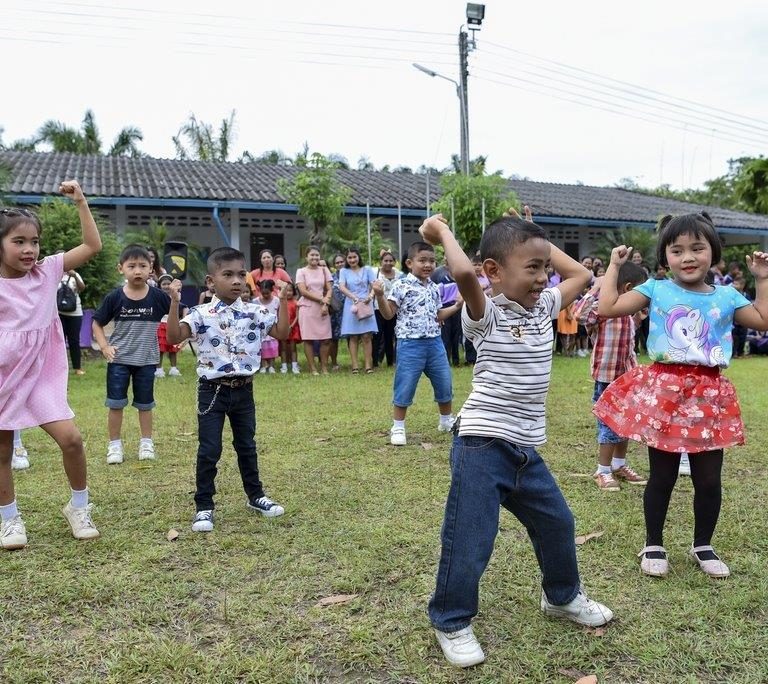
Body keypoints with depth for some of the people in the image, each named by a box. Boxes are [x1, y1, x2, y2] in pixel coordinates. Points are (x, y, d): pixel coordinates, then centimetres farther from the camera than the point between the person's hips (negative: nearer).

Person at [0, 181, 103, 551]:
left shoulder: (48, 271, -1)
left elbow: (92, 246, -5)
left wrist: (80, 201, -8)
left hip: (40, 375, 1)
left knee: (70, 437, -10)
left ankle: (79, 507, 12)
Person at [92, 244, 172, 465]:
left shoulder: (158, 296, -9)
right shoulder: (115, 297, -8)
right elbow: (97, 324, 2)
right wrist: (104, 346, -10)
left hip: (147, 360, 0)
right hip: (119, 359, 0)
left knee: (145, 404, 12)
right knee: (115, 403, 5)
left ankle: (146, 442, 27)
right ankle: (114, 444, 19)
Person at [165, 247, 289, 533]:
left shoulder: (255, 312, 0)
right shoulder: (202, 315, -11)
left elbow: (281, 333, 4)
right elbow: (174, 337, -19)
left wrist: (283, 301, -2)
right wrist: (174, 304, -26)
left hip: (243, 390, 4)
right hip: (213, 390, -3)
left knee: (247, 446, 18)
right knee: (209, 450, 1)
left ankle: (256, 495, 33)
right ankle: (204, 506, 13)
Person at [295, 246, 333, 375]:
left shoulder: (324, 270, 11)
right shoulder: (301, 271, 3)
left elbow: (330, 289, 7)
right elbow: (303, 291, -6)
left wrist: (326, 303, -9)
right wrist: (321, 299, -10)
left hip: (323, 308, 2)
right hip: (307, 308, -2)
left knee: (325, 339, -2)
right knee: (308, 339, -3)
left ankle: (324, 367, 7)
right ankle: (312, 368, 3)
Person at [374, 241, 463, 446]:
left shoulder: (434, 288, 10)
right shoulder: (401, 286, -8)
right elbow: (388, 314, -9)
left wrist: (457, 306, 14)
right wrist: (380, 296, -23)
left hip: (434, 342, 6)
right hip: (410, 344, -6)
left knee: (445, 384, 14)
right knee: (404, 388, -1)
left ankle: (447, 420, 35)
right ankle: (398, 427, 14)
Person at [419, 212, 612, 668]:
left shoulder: (544, 307, 9)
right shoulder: (486, 315, -14)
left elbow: (581, 274, 21)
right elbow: (464, 273, -34)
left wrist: (541, 243, 15)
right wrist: (442, 231, -19)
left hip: (527, 448, 8)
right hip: (482, 446, -8)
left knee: (556, 522, 22)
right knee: (469, 540, -1)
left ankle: (563, 596, 47)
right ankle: (452, 622, 22)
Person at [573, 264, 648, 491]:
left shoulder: (629, 313, 12)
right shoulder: (602, 308, -16)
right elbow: (579, 314, -37)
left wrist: (636, 371, 19)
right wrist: (596, 288, -29)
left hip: (627, 377, 9)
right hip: (607, 378, -8)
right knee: (610, 425, -1)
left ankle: (619, 466, 33)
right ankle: (603, 471, 13)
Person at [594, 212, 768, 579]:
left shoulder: (726, 296, 7)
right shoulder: (656, 290, -1)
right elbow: (608, 308, -8)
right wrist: (614, 266, 0)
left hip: (708, 395, 3)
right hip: (663, 390, -2)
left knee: (708, 479, 10)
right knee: (661, 476, 9)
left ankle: (703, 545, 30)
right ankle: (654, 545, 25)